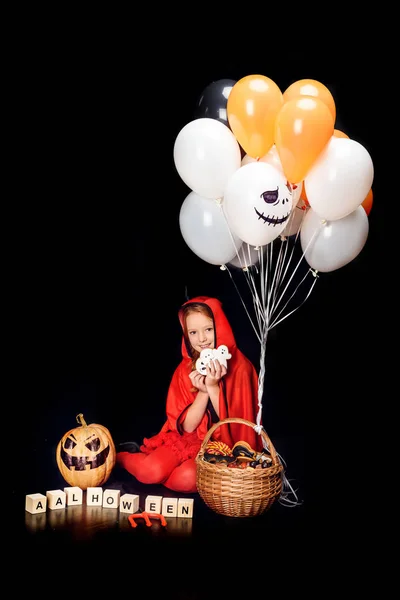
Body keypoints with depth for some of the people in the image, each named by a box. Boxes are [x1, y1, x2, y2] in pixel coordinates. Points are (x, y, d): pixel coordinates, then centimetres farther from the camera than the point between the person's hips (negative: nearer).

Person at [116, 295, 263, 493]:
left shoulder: (240, 366, -12)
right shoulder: (185, 369, -2)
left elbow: (234, 425, -13)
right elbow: (187, 426, -6)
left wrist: (213, 387, -24)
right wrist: (203, 391, -21)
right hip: (188, 438, 2)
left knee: (187, 478, -31)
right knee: (151, 471, -25)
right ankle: (119, 457, 6)